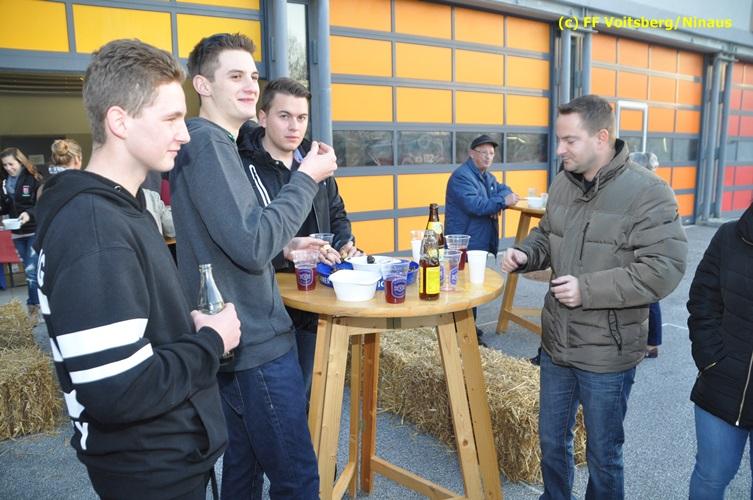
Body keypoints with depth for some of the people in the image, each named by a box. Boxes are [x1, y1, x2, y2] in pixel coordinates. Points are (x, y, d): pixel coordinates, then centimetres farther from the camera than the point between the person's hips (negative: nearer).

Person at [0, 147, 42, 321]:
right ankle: (38, 302, 26)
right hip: (17, 232, 6)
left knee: (31, 270, -8)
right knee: (29, 270, 14)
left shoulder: (33, 179, -11)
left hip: (35, 231, -6)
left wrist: (29, 213, -27)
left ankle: (33, 308, 1)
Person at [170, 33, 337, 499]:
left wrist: (283, 246, 11)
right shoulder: (208, 144, -15)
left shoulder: (212, 143, 16)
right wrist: (308, 177, -17)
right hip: (256, 340, -10)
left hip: (239, 337, 10)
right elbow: (252, 245, -25)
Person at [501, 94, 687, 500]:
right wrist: (525, 254, -4)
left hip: (607, 355, -6)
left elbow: (664, 269, -22)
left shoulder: (647, 192, -18)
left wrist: (587, 289, -26)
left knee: (603, 455, 15)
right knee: (551, 441, 23)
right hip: (556, 344, 6)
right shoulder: (562, 183, 3)